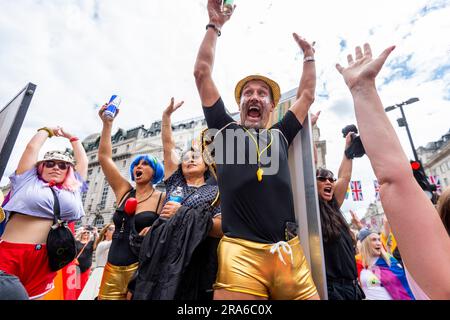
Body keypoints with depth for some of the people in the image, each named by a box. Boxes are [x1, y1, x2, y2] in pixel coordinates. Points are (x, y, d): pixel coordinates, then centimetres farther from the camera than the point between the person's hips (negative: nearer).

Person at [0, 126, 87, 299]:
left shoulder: (73, 189, 14)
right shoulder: (28, 180, 9)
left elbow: (83, 161, 21)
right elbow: (32, 147, 9)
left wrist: (72, 138, 32)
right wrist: (48, 131, 24)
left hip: (47, 259, 3)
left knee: (34, 295, 9)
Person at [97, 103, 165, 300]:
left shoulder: (162, 199, -4)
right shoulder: (124, 192, 6)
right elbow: (104, 157, 6)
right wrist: (107, 123, 3)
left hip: (140, 268, -4)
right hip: (113, 268, 4)